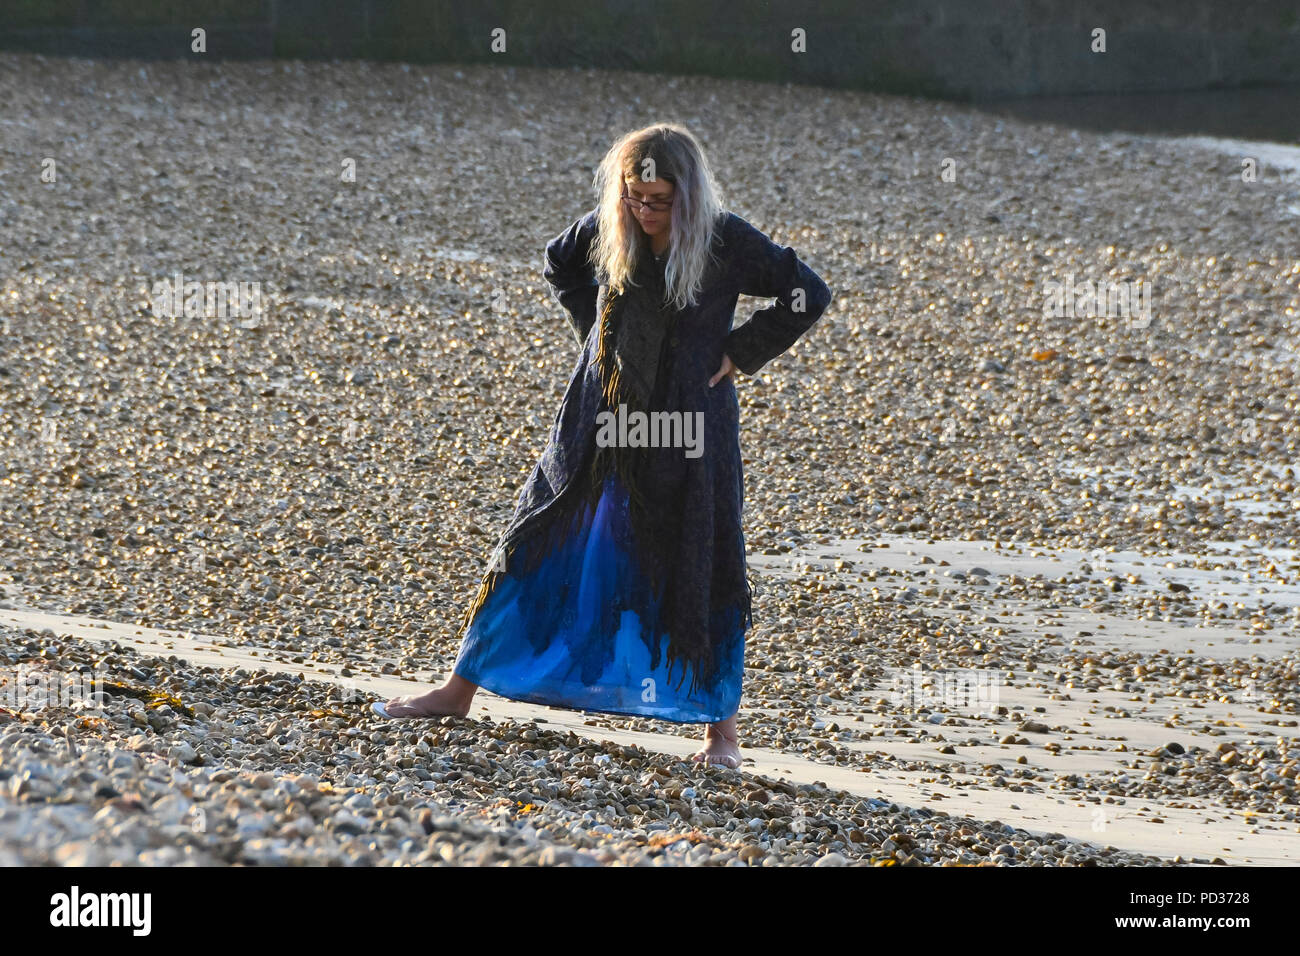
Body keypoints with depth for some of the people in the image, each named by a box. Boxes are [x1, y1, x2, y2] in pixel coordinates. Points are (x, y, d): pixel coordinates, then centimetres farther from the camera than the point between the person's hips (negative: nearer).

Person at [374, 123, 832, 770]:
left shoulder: (726, 243, -13)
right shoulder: (607, 230, -3)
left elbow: (808, 295, -6)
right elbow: (558, 265, 19)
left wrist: (738, 352, -8)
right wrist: (593, 330, 8)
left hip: (689, 431, -3)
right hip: (601, 424, 3)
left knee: (700, 573, 0)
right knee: (534, 547, 6)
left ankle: (722, 728, 13)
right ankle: (460, 689, 15)